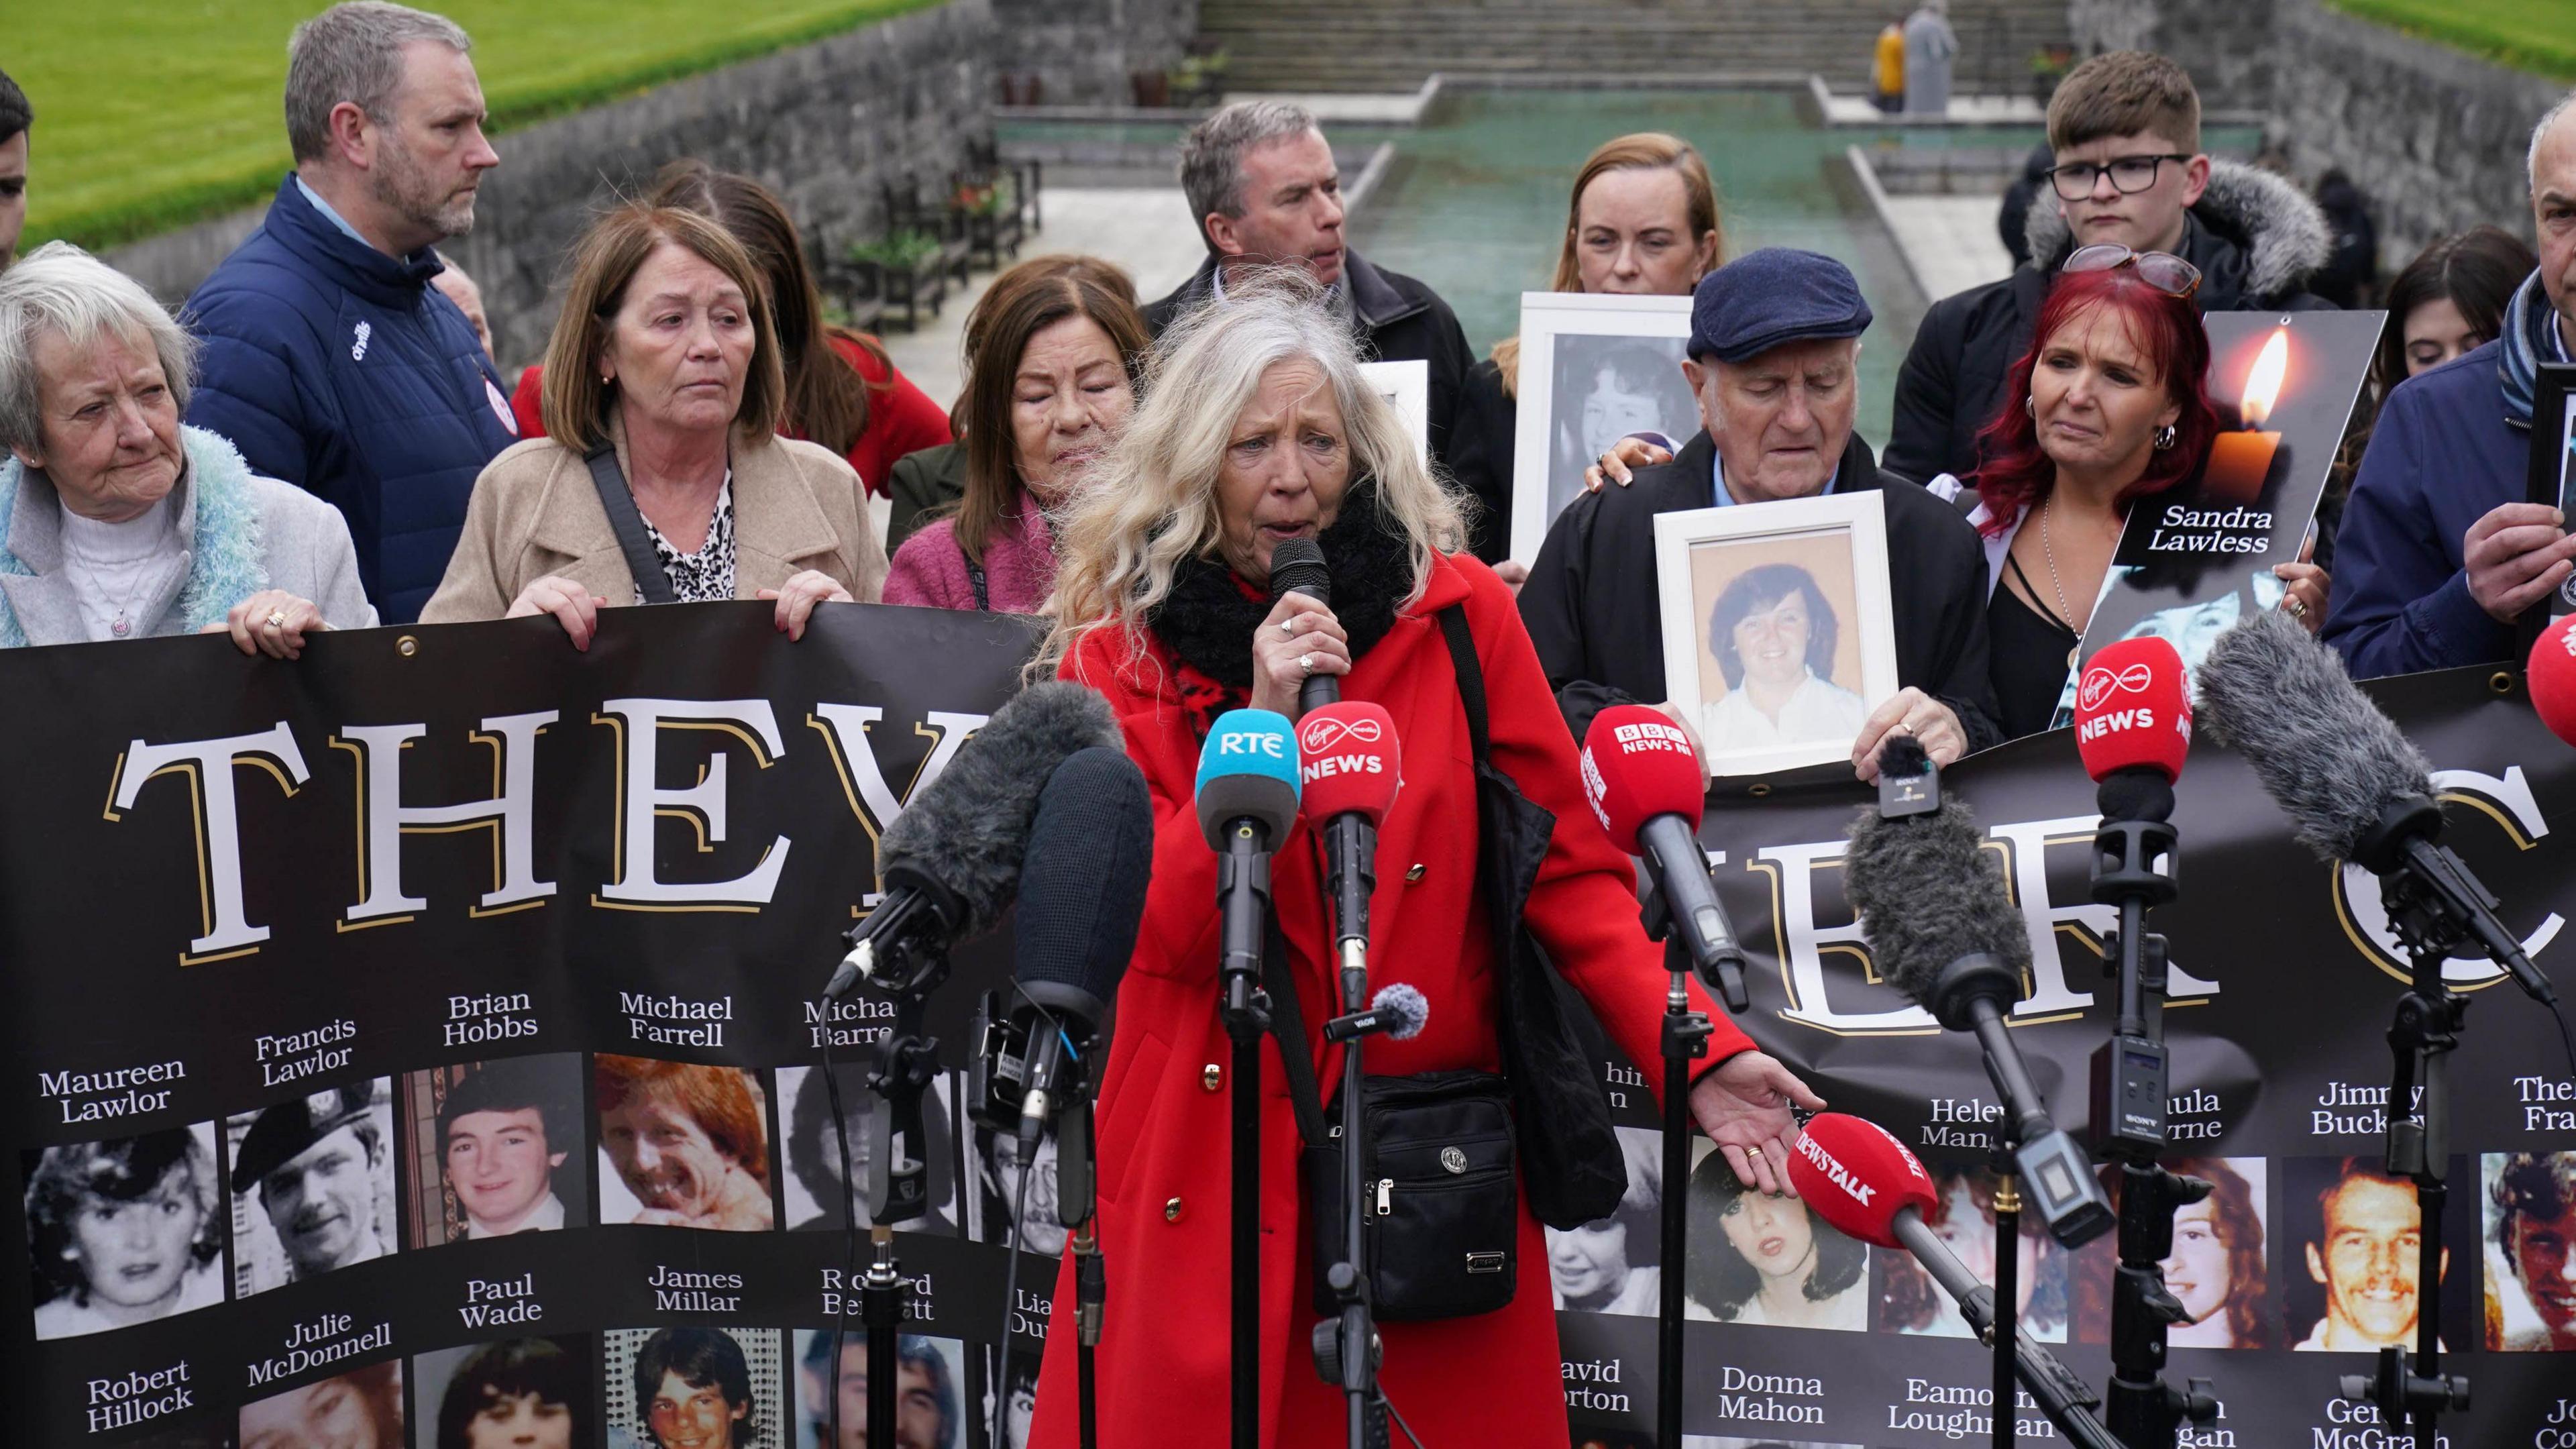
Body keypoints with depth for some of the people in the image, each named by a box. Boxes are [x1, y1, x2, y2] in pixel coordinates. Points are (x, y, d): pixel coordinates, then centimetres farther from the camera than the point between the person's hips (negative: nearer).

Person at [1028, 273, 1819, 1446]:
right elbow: (1158, 932, -8)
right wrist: (1263, 725, -17)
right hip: (1213, 1165, -1)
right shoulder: (1121, 653, 1)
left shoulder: (1459, 613, 2)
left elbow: (1568, 865, 2)